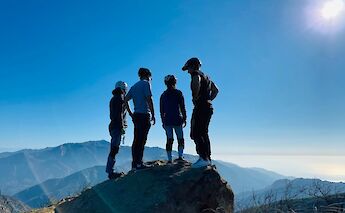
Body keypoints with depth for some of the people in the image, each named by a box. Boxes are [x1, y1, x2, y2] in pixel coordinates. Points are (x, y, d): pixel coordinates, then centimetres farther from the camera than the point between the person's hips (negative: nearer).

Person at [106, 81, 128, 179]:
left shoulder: (113, 98, 21)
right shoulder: (120, 97, -7)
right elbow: (120, 114, -17)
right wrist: (122, 127, -19)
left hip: (113, 126, 10)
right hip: (117, 126, -10)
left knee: (114, 149, 12)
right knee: (114, 149, -10)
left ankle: (110, 171, 15)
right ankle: (110, 171, -9)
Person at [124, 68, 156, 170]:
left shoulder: (134, 86, 19)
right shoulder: (146, 83, -3)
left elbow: (125, 100, 16)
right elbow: (149, 99, -13)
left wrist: (130, 114, 15)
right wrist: (153, 115, -10)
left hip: (136, 115, 8)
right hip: (144, 115, -7)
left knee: (136, 140, 10)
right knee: (141, 140, -7)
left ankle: (134, 163, 14)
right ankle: (138, 163, -8)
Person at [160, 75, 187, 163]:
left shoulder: (163, 95, 10)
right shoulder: (178, 93, -2)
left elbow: (162, 110, 11)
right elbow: (182, 107, -5)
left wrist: (163, 122, 15)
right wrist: (184, 118, 2)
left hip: (167, 120, 3)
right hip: (177, 119, -3)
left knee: (169, 140, 5)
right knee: (180, 138, 7)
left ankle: (169, 159, 3)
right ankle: (180, 155, -4)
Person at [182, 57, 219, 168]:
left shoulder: (196, 74, -6)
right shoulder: (206, 77, 23)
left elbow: (197, 83, -30)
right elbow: (216, 90, 31)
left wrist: (195, 98, -18)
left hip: (201, 107, -10)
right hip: (208, 107, 10)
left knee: (196, 134, -10)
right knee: (203, 133, 13)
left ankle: (204, 158, -15)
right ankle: (208, 158, 16)